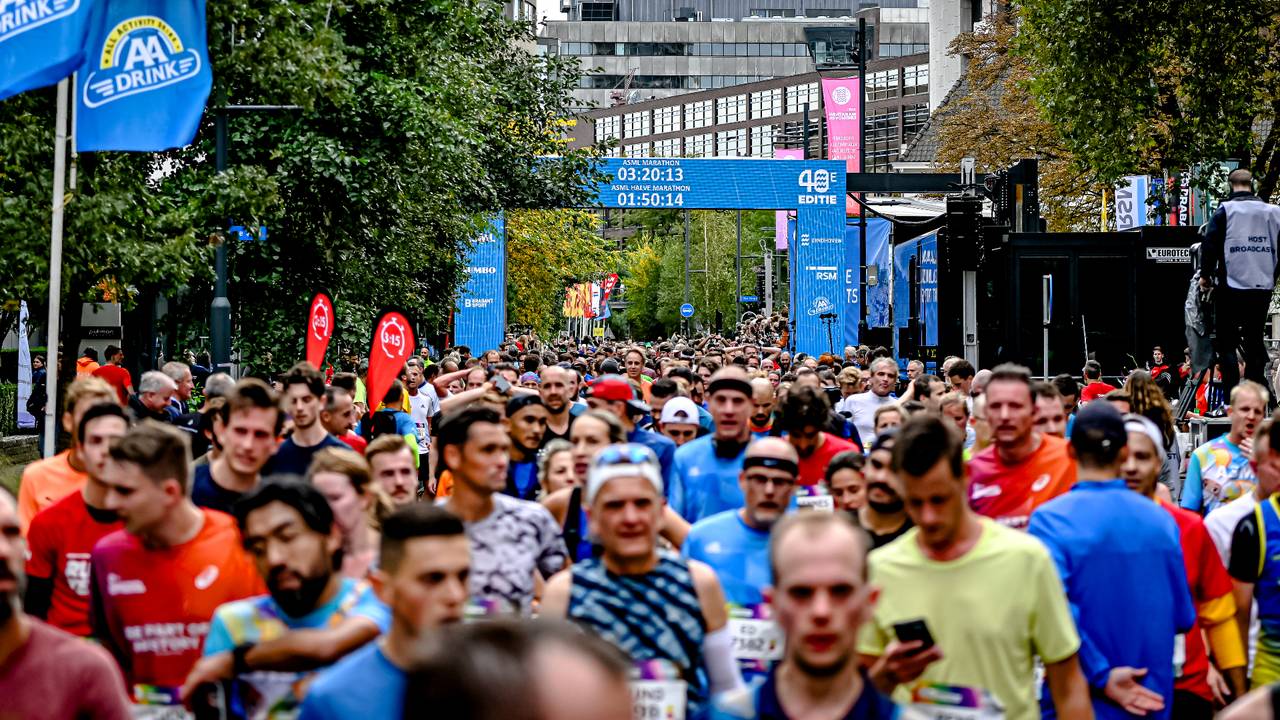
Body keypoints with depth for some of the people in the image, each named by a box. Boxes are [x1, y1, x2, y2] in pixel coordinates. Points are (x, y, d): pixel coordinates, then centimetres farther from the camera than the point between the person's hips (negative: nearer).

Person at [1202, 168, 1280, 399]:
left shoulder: (1225, 211, -6)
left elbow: (1210, 244, -7)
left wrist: (1205, 275, 7)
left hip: (1231, 286, -4)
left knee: (1226, 342, 2)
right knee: (1255, 340, 12)